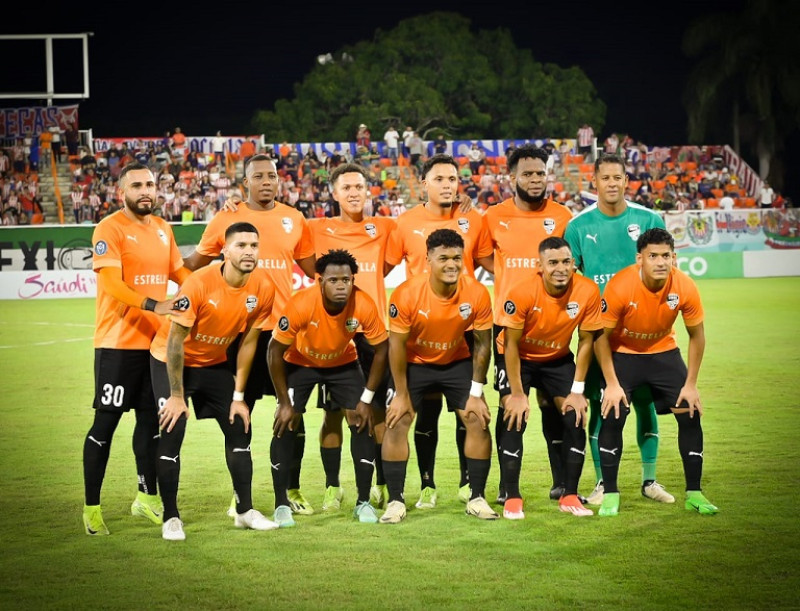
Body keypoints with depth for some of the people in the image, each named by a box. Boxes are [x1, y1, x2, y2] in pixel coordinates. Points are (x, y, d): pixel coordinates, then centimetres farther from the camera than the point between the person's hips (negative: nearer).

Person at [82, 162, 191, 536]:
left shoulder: (162, 228, 13)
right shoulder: (109, 229, -10)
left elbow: (179, 271, 23)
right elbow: (111, 283, -21)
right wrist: (153, 305, -33)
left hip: (156, 339, 7)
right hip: (118, 341, -7)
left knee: (151, 418, 13)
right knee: (106, 421, -3)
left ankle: (147, 497, 25)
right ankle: (91, 508, 3)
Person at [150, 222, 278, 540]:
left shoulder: (263, 287, -16)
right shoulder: (199, 283, -30)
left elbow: (248, 341, -4)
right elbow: (176, 340, -23)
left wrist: (238, 395, -2)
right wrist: (176, 394, -21)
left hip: (215, 362, 5)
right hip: (171, 359, -5)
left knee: (239, 427, 2)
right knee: (173, 429, -15)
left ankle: (245, 511, 15)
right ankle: (171, 518, -5)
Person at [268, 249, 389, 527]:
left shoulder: (364, 306, -30)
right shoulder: (301, 304, -35)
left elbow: (381, 349, -14)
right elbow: (275, 351, -22)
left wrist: (366, 399, -13)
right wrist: (285, 403, -18)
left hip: (344, 363, 2)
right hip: (299, 362, -2)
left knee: (363, 423, -8)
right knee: (286, 425, -13)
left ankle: (363, 502, 5)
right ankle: (281, 505, -1)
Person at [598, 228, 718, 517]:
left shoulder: (685, 287, -22)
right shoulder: (619, 287, -29)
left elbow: (697, 336, -7)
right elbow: (602, 337, -17)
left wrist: (691, 385, -8)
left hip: (664, 352, 2)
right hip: (623, 354, -2)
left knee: (691, 414, -6)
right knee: (612, 416, -16)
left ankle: (693, 493, 7)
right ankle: (610, 495, -2)